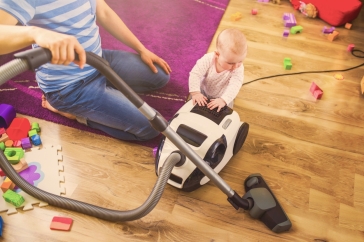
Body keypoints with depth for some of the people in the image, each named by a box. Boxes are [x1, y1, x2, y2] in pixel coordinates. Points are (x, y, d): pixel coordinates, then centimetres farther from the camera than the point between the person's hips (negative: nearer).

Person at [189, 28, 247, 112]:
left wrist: (224, 100, -59)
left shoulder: (238, 68, -34)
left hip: (223, 96, 0)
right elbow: (195, 74, -34)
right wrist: (195, 93, -47)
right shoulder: (208, 60, -35)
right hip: (204, 90, 0)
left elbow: (235, 85, -44)